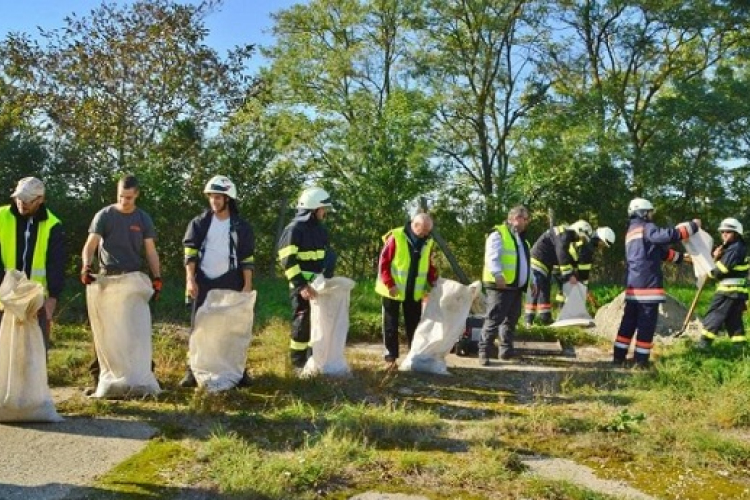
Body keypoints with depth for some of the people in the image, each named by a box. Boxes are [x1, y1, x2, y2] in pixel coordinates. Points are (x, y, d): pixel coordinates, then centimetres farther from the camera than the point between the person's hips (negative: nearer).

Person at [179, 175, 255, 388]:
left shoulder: (241, 226, 3)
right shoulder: (200, 223, 5)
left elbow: (247, 259, 2)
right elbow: (190, 253, 0)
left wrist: (247, 285, -4)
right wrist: (190, 279, -10)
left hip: (230, 283, 0)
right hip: (204, 282, 1)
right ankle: (193, 370, 7)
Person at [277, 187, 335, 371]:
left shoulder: (320, 229, 13)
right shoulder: (294, 229, -13)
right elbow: (288, 261, -20)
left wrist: (327, 277, 12)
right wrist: (301, 285, -27)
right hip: (302, 286, -8)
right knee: (302, 323, -1)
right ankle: (298, 362, 11)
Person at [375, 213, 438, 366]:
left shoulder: (428, 242, 3)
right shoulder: (396, 237, -15)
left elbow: (428, 265, 13)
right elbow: (383, 262, -13)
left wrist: (433, 280, -4)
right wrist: (390, 284, -18)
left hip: (414, 292, 5)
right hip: (394, 291, -5)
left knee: (414, 325, 11)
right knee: (391, 325, 6)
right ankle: (391, 356, 15)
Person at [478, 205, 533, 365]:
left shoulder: (522, 238, 23)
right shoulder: (498, 234, -6)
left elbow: (526, 263, 31)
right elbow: (492, 258, -19)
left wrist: (532, 280, 25)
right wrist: (498, 275, -33)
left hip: (517, 287, 9)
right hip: (500, 286, -9)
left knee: (511, 320, 13)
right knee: (494, 320, -9)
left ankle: (506, 350, 22)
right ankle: (484, 352, -5)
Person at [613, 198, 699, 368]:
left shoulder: (632, 231, 23)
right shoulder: (645, 228, -7)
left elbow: (661, 251, 28)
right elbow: (669, 235, -22)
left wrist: (682, 257, 29)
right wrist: (693, 225, -9)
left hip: (634, 284, 9)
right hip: (647, 283, -9)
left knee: (629, 321, 11)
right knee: (647, 323, -3)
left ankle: (619, 356, 10)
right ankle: (641, 360, 0)